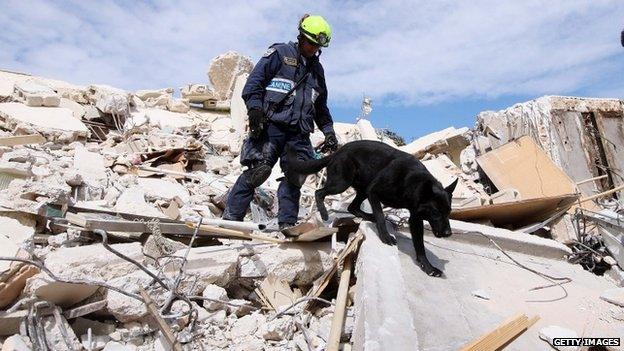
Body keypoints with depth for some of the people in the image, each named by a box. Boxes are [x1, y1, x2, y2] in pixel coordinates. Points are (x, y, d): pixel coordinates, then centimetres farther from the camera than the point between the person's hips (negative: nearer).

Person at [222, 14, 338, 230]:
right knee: (258, 170, -13)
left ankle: (287, 224, 4)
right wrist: (254, 107, -17)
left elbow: (321, 107, 29)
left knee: (295, 178, -3)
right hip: (271, 125, -5)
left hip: (299, 134, 6)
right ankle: (230, 218, -5)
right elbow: (254, 81, -2)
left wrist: (328, 131, 18)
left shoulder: (317, 69, 24)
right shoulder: (279, 53, 6)